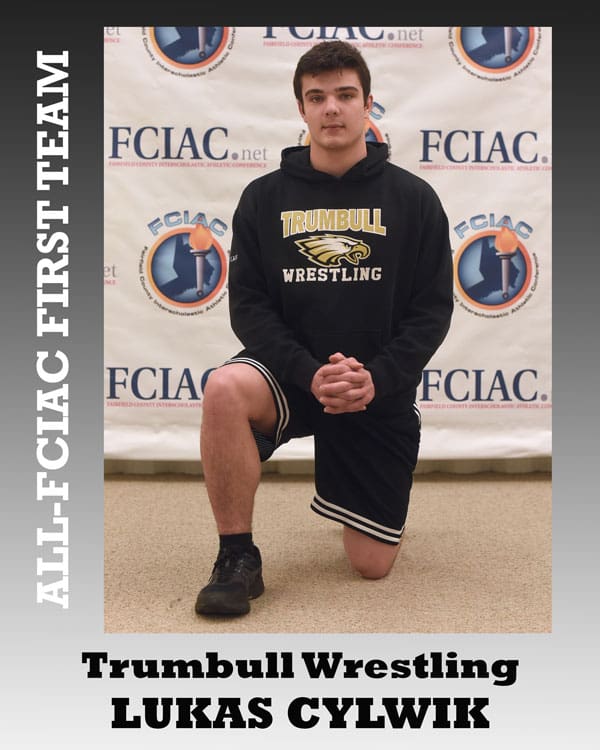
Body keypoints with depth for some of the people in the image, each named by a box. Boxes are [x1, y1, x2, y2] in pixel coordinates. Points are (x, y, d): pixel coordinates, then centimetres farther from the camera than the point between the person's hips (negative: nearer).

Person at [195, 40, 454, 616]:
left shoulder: (412, 197, 0)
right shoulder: (264, 197, 1)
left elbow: (432, 308, -3)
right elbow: (248, 305, -4)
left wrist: (376, 378, -18)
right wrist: (310, 373, -19)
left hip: (382, 394, 1)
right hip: (291, 376, 0)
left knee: (372, 566, 3)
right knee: (224, 389, -36)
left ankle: (345, 490, 40)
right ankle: (237, 559, -16)